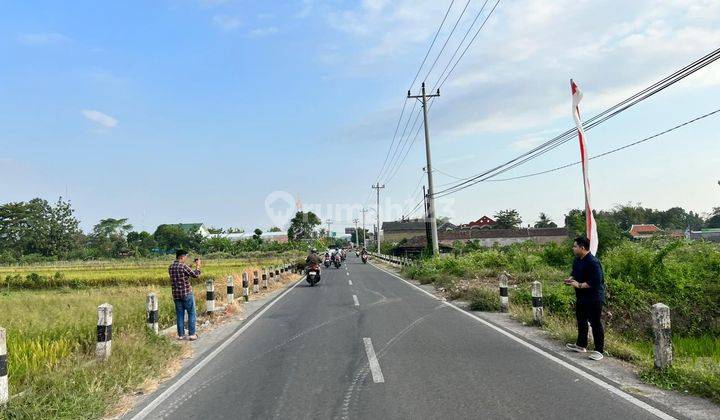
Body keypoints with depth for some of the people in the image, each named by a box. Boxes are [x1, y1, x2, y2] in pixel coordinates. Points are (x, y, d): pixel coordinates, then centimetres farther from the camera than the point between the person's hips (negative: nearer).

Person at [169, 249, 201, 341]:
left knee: (179, 315, 12)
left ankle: (181, 335, 15)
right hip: (186, 293, -6)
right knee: (191, 314, 5)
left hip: (176, 294, 6)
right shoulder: (183, 266, -16)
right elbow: (196, 275, -9)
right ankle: (191, 334, 6)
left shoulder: (170, 267, 5)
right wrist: (197, 266, 7)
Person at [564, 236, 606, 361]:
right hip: (581, 297, 10)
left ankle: (599, 350, 11)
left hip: (594, 299, -10)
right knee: (581, 321, 19)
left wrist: (579, 285, -23)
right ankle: (581, 345, 33)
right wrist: (571, 279, 0)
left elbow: (596, 282, -26)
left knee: (595, 323, 0)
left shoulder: (593, 262, -23)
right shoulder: (577, 260, 7)